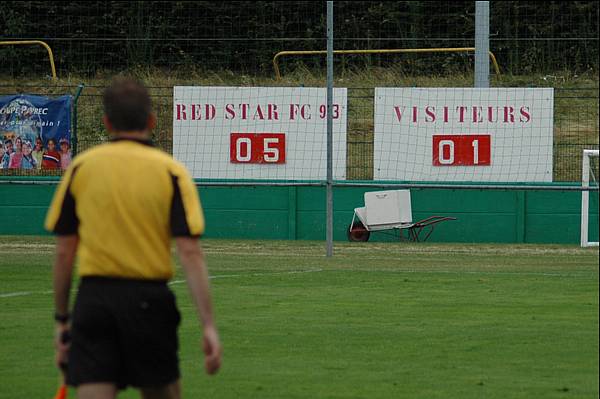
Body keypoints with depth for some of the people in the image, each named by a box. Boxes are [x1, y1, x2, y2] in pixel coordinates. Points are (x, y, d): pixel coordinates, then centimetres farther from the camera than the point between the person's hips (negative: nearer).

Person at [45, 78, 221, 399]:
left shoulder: (81, 167, 3)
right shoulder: (171, 172, -1)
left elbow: (64, 252, 4)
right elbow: (190, 253, -9)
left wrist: (62, 318, 12)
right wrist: (208, 326, -10)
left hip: (93, 299, 1)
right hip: (149, 298, 0)